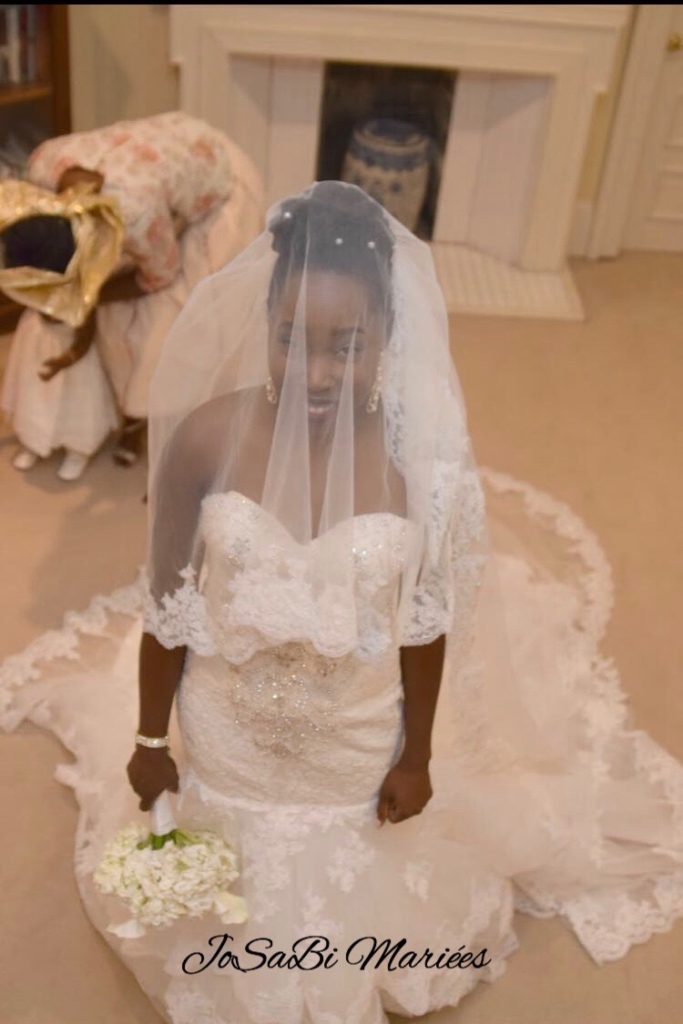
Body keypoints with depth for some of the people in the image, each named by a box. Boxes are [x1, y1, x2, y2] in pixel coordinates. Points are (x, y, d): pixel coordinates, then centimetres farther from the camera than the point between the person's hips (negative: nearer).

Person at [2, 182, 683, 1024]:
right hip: (228, 741, 0)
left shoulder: (422, 455, -22)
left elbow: (427, 622, -9)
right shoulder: (205, 438, -23)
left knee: (347, 897, 28)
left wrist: (417, 755, 0)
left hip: (358, 742, 0)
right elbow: (166, 609, -11)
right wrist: (149, 739, -1)